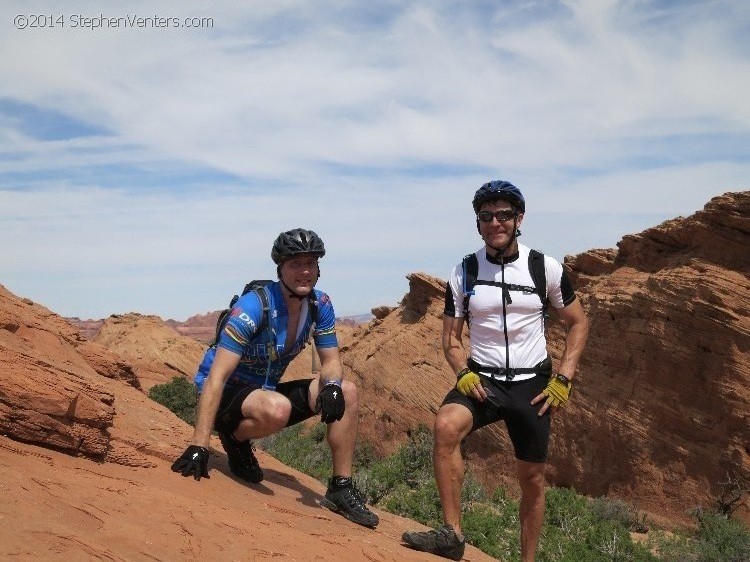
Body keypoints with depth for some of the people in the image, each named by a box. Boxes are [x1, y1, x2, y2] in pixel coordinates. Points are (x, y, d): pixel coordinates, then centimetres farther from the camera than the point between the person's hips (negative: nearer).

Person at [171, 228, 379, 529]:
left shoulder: (320, 305, -8)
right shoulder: (254, 306, -27)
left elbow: (331, 362, 0)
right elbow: (217, 377, -30)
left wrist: (332, 385, -27)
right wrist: (198, 447, -35)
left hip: (265, 392, 6)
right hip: (228, 394, -6)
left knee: (346, 392, -12)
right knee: (278, 409, -39)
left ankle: (341, 490, -2)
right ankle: (235, 440, -4)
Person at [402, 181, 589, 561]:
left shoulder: (545, 267, -3)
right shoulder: (464, 272, -2)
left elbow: (578, 322, 7)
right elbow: (451, 336, 5)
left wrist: (563, 380, -3)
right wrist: (463, 374, -14)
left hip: (531, 383, 1)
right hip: (481, 379, 0)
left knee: (532, 478, 9)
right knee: (446, 424, -31)